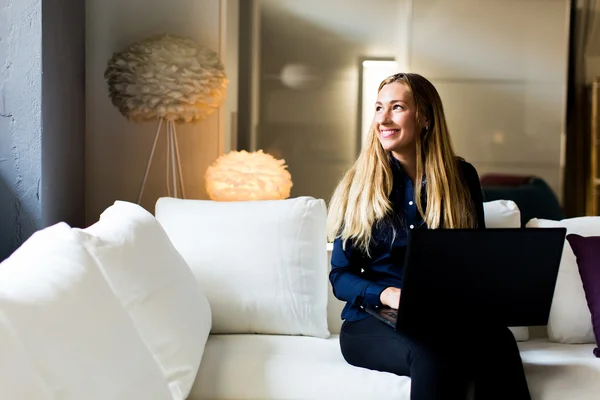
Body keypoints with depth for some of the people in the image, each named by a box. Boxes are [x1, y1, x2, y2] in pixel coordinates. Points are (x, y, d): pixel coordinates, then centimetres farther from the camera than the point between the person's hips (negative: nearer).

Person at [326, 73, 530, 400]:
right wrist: (388, 295, -19)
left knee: (497, 342, -33)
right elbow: (340, 275, 2)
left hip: (446, 318, 2)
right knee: (432, 354, -38)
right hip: (372, 321, -2)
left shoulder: (461, 176, 7)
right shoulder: (360, 184, 2)